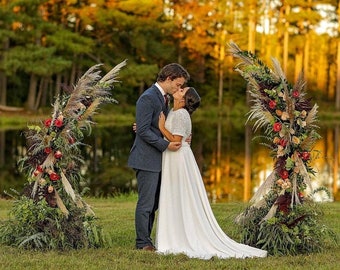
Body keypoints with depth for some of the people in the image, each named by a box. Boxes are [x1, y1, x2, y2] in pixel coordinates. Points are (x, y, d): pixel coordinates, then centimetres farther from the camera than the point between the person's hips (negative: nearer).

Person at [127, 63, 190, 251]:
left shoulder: (163, 98, 16)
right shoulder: (148, 98, -15)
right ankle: (143, 243, 2)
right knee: (146, 202, -4)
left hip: (157, 159, 10)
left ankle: (145, 241, 17)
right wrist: (166, 145, -21)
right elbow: (143, 130, -20)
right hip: (147, 159, -10)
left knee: (153, 203, 11)